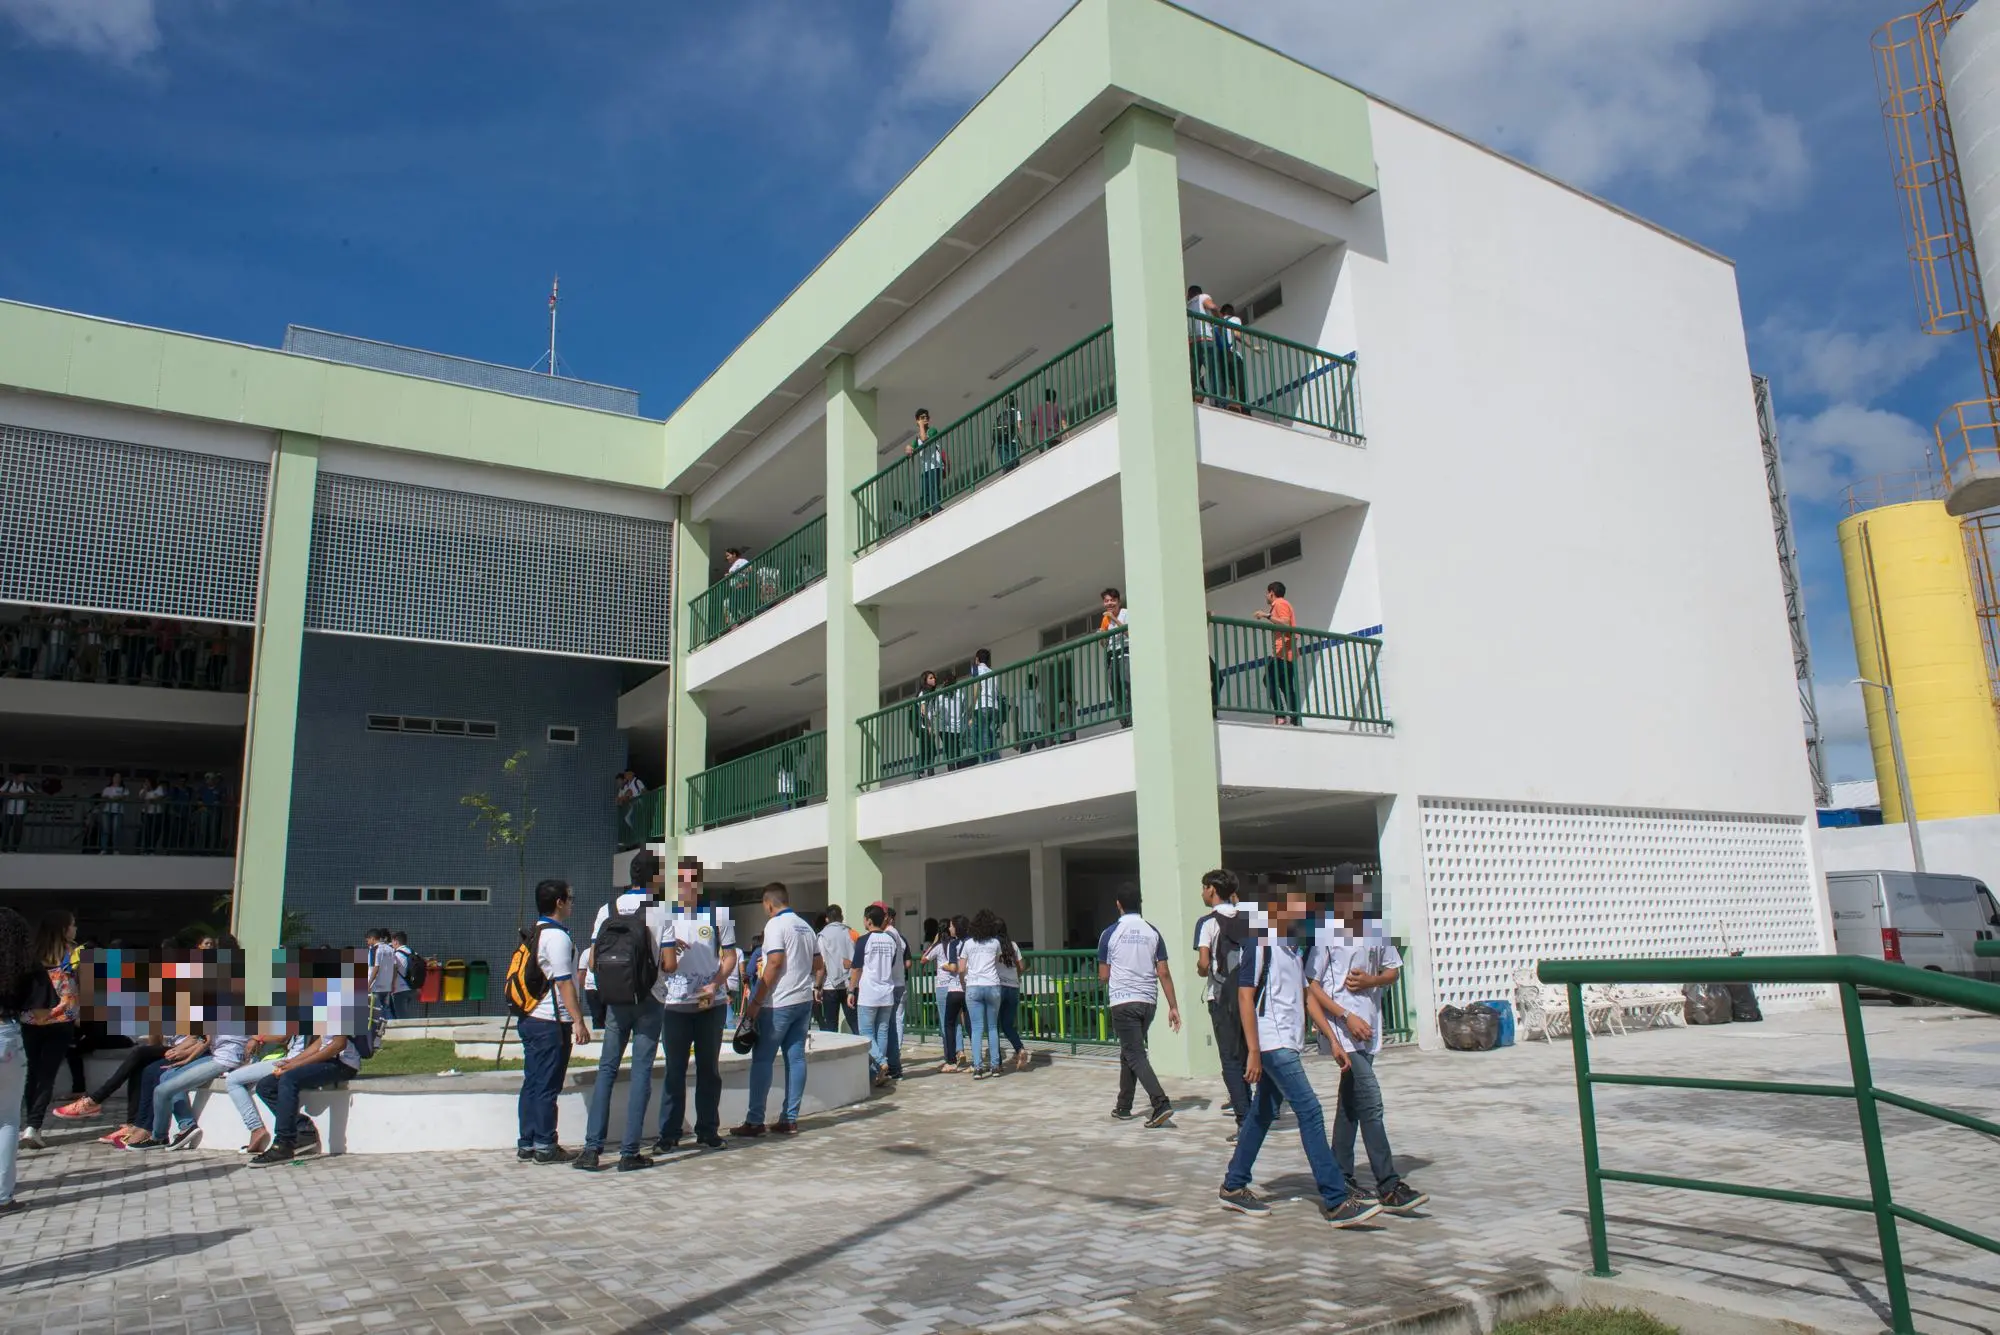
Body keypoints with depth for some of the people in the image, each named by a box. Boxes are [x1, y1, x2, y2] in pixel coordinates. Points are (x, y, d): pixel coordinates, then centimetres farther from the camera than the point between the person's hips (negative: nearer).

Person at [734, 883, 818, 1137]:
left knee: (762, 1060, 0)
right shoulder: (805, 926, 12)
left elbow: (775, 962, -18)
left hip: (779, 1003, -7)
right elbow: (817, 962, 15)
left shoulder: (775, 925, -10)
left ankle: (755, 1121, 2)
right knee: (796, 1058, 7)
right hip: (804, 1000, 7)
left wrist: (756, 1002, -15)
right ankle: (790, 1119, 9)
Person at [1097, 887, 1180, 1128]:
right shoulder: (1153, 932, 3)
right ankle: (1123, 1107, 26)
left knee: (1136, 1056, -4)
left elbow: (1103, 976, 0)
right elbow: (1164, 973, 1)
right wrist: (1173, 1007, 5)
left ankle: (1161, 1104, -20)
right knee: (1129, 1052, 19)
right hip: (1148, 1002, 5)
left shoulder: (1111, 933, -6)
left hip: (1123, 1002, -4)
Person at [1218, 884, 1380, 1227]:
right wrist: (1253, 1052, -18)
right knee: (1310, 1112, -11)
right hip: (1272, 1044, -9)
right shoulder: (1261, 945, -12)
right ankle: (1335, 1202, -8)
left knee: (1262, 1114, 13)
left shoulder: (1295, 949, 13)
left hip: (1287, 1045, 9)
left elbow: (1307, 996, 14)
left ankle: (1233, 1187, 23)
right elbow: (1245, 997, -14)